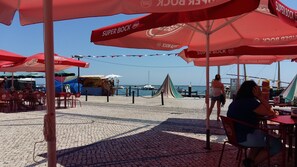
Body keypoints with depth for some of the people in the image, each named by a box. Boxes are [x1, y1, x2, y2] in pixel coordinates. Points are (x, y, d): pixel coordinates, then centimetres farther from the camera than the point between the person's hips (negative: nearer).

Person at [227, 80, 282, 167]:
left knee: (265, 135, 30)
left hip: (234, 135, 10)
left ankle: (250, 159, 18)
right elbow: (270, 112, -12)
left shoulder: (236, 101, 11)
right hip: (244, 138, -10)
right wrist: (260, 96, -11)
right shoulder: (251, 102, -19)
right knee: (277, 144, 1)